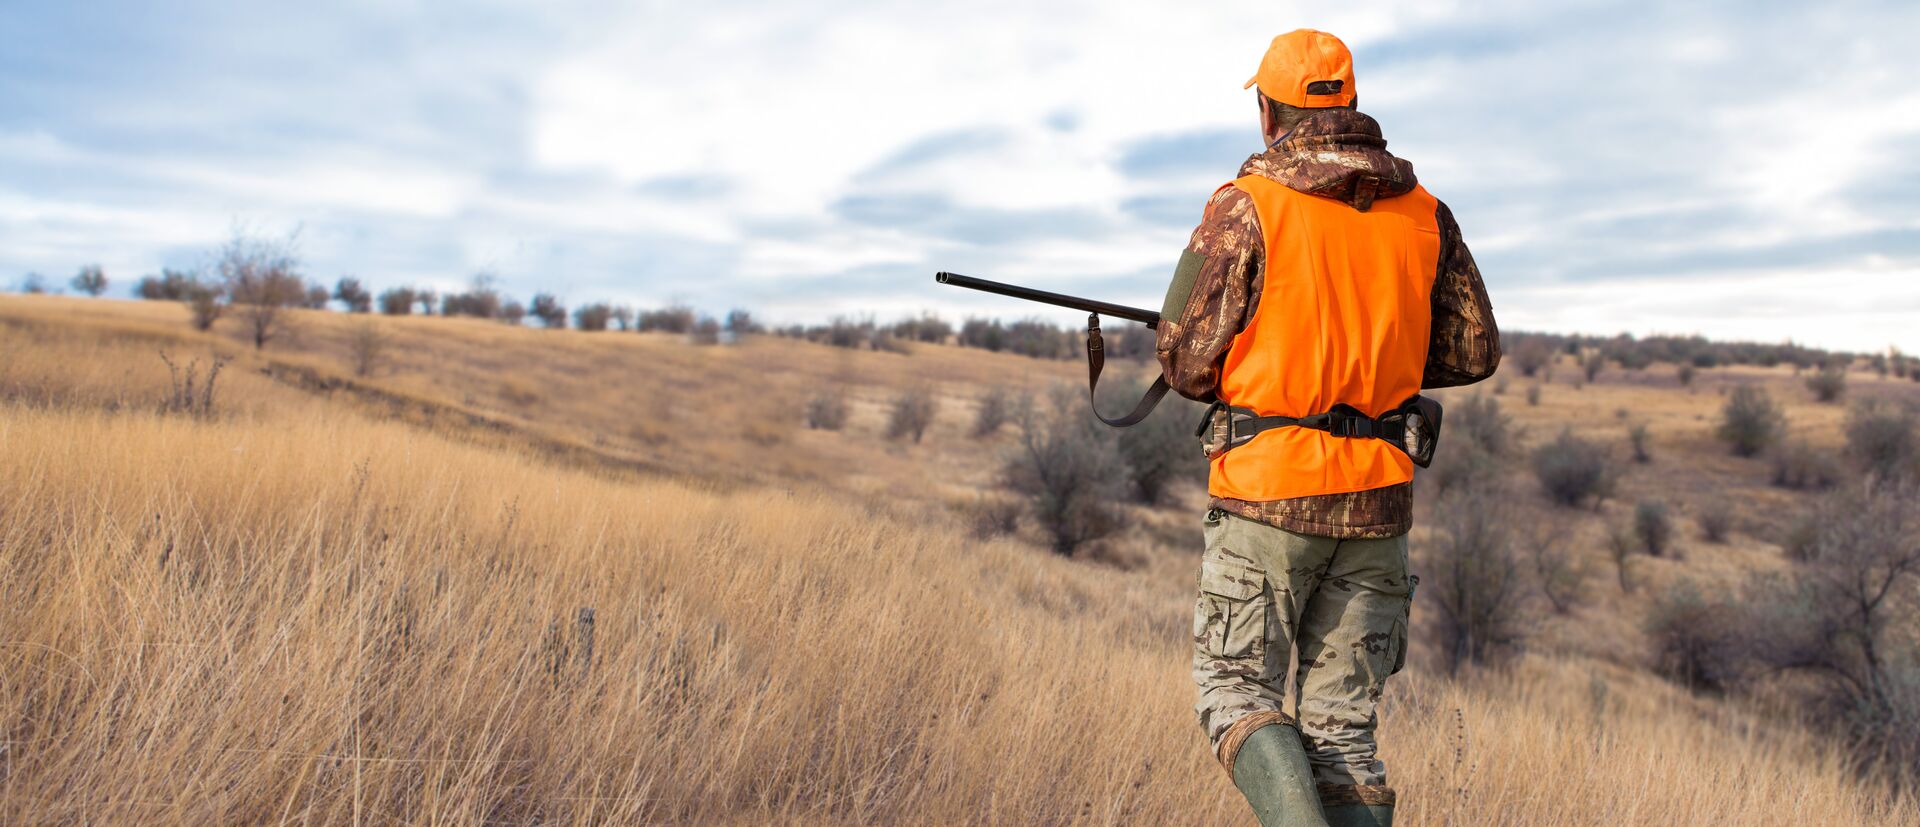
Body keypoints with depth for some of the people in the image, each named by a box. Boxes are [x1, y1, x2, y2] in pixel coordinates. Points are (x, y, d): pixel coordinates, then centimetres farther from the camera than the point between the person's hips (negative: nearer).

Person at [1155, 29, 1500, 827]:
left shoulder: (1245, 207, -7)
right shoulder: (1423, 213, 8)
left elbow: (1186, 361, -7)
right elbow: (1474, 352, 12)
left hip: (1270, 491, -4)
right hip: (1377, 499, 5)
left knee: (1238, 693, 8)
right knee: (1341, 720, 11)